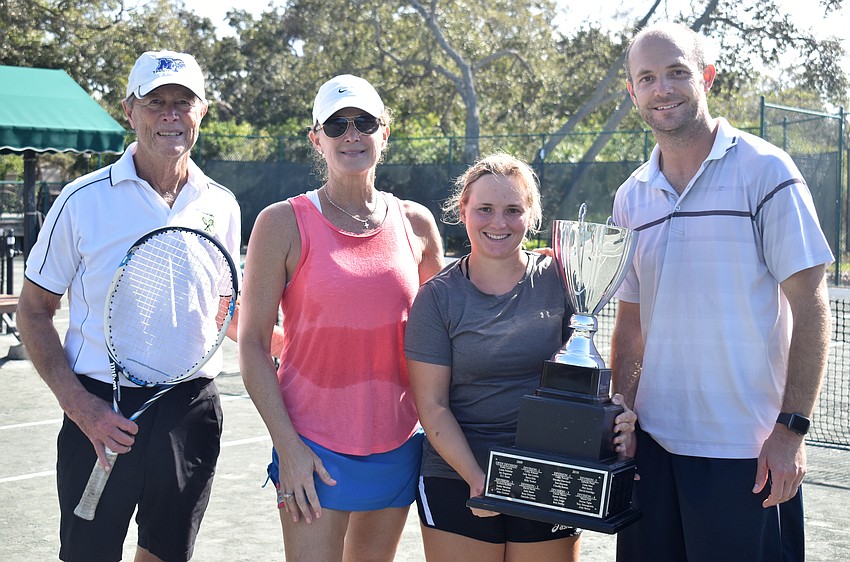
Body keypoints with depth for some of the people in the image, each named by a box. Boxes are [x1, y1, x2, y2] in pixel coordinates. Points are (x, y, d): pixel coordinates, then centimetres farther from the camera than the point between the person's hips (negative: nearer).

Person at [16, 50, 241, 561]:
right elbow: (34, 312, -1)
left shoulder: (222, 206, 6)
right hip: (102, 414, -3)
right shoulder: (83, 200, -5)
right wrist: (79, 405, -12)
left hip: (192, 406, 3)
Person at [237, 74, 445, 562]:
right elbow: (253, 343, -6)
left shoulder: (416, 224, 5)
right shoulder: (284, 223, -5)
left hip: (398, 444, 4)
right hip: (314, 448, -4)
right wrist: (288, 446, -12)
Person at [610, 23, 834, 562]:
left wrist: (792, 428, -13)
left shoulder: (763, 169, -6)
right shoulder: (631, 197, 9)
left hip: (746, 453, -5)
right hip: (654, 441, 5)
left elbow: (810, 306, -8)